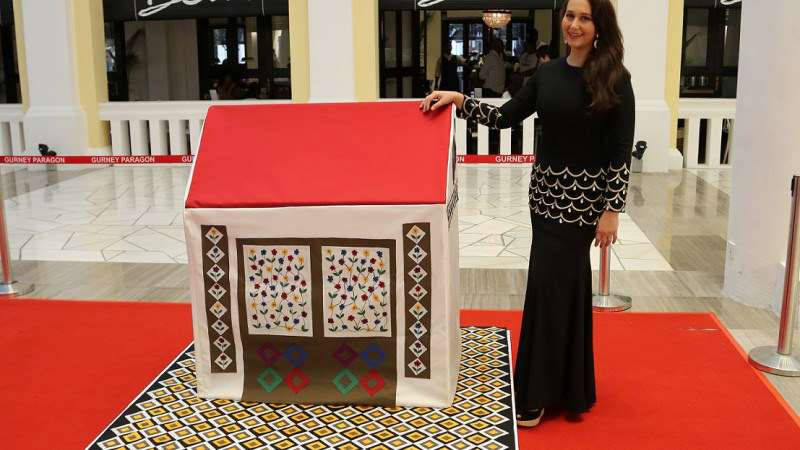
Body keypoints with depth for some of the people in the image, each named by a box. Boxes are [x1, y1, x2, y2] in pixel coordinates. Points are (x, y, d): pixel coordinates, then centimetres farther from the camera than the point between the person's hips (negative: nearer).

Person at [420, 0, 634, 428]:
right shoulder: (548, 73, 7)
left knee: (549, 284, -6)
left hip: (583, 195, -5)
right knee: (568, 284, 15)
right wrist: (459, 100, -4)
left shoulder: (614, 79, -8)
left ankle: (537, 395, 7)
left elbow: (621, 151, -10)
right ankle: (568, 386, 31)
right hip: (545, 189, 6)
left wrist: (612, 209, -13)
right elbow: (505, 117, 8)